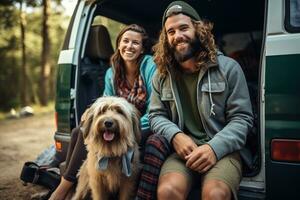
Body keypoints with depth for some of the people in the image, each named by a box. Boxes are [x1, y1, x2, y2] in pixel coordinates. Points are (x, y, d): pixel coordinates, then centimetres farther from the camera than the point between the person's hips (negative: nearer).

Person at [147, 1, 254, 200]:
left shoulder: (228, 67, 1)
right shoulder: (162, 75, 11)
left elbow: (242, 118, -2)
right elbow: (156, 116, 12)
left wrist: (214, 148, -18)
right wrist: (175, 135, -11)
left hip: (222, 150, -1)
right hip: (183, 150, 2)